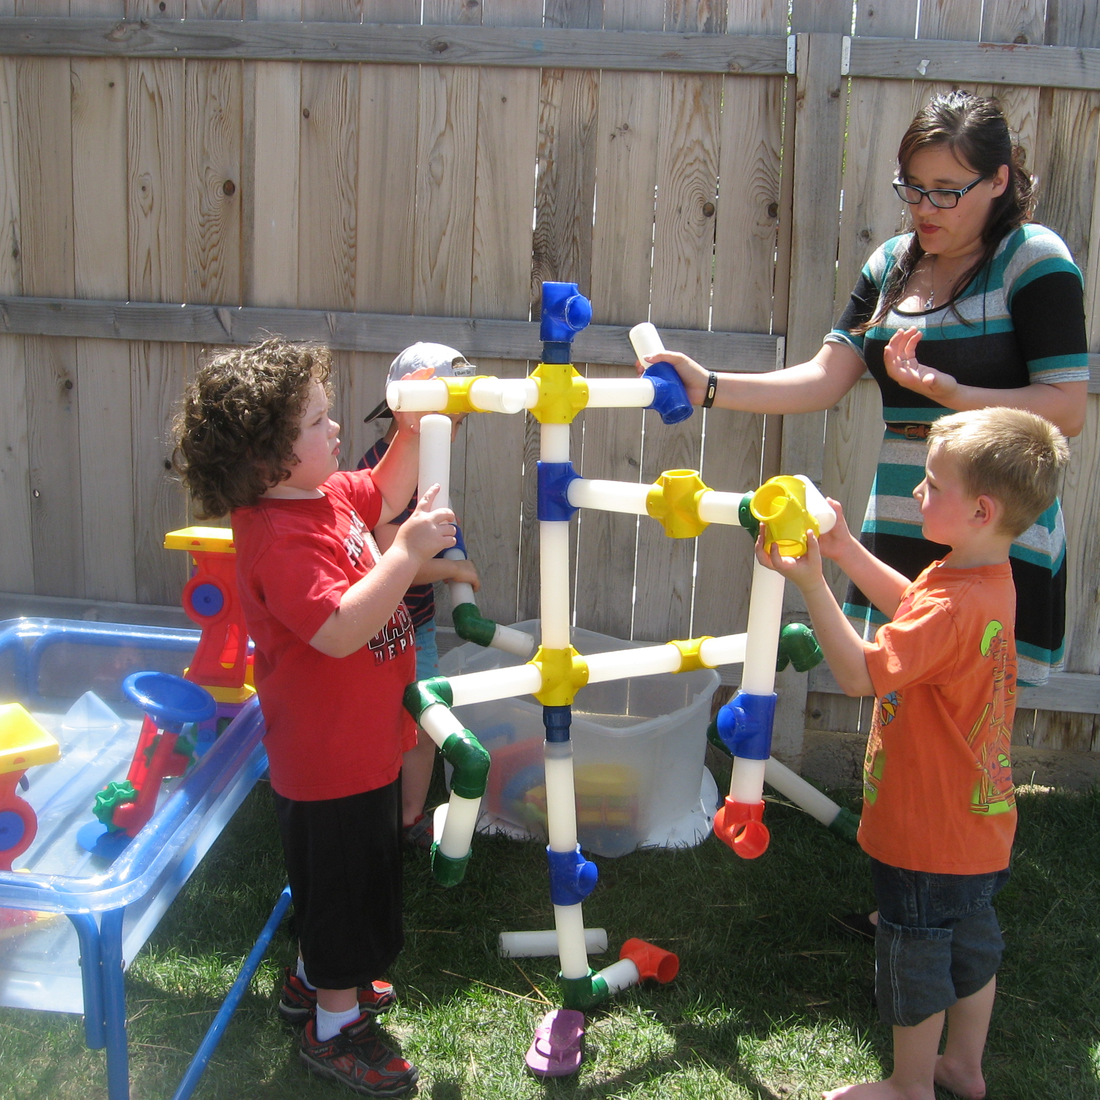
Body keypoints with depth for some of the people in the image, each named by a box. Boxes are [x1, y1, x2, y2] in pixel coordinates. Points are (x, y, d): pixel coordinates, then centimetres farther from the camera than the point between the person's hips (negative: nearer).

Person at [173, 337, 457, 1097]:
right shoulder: (279, 538, -29)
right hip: (331, 758, -10)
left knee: (350, 881, 27)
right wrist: (407, 554, -39)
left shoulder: (325, 494, 2)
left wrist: (412, 429, 8)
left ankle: (316, 979, 49)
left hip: (363, 741, 10)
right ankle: (336, 1026, 28)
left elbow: (384, 495, 22)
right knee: (346, 886, 8)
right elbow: (340, 630, -38)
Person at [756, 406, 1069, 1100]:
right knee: (972, 943, 23)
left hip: (928, 832, -9)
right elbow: (911, 606, 17)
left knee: (916, 958, 10)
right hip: (979, 822, 10)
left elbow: (859, 674, -34)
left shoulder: (954, 606, -31)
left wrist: (810, 581, -35)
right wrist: (846, 550, 8)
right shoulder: (989, 579, 0)